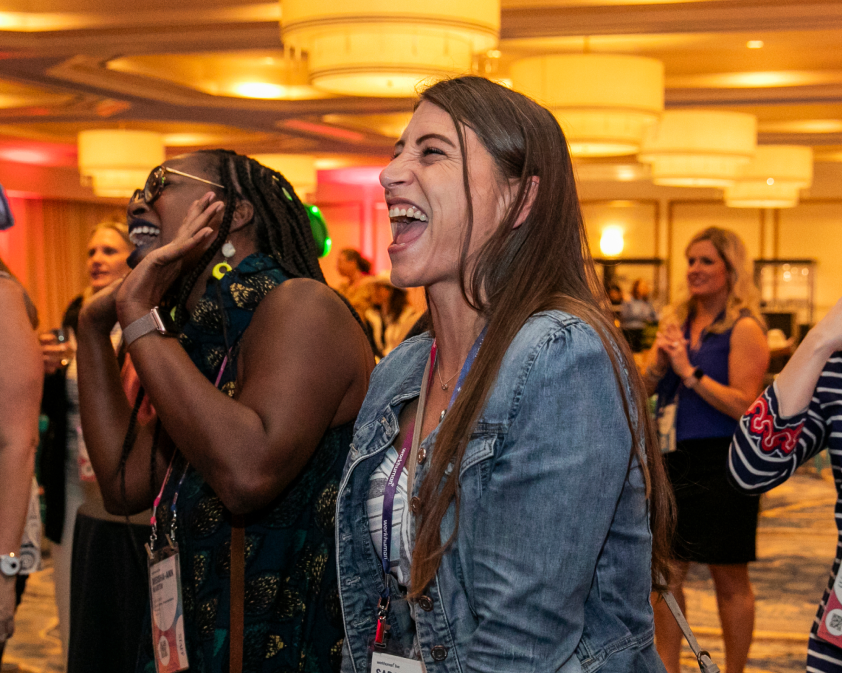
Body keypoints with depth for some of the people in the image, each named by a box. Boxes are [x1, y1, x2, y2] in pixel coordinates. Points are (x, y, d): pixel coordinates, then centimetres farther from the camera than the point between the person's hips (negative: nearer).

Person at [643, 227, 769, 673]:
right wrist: (659, 362, -10)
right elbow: (645, 388, 10)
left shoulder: (744, 329, -10)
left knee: (730, 580, 7)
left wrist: (689, 371, -19)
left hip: (722, 464, -6)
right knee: (666, 570, 11)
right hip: (675, 458, 6)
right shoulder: (677, 322, 9)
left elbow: (745, 406, -18)